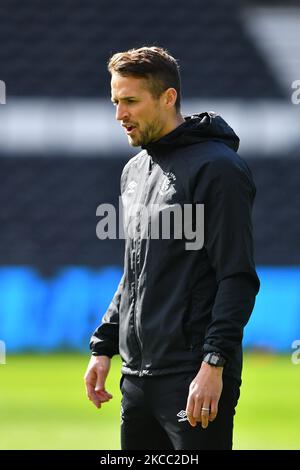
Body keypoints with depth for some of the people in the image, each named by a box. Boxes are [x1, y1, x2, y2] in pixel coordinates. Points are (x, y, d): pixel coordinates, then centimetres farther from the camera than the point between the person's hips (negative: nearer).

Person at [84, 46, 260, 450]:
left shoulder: (216, 167, -10)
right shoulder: (135, 170, 17)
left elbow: (238, 279, -14)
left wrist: (214, 363, -21)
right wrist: (103, 346, 18)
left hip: (194, 378, -8)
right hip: (137, 374, 8)